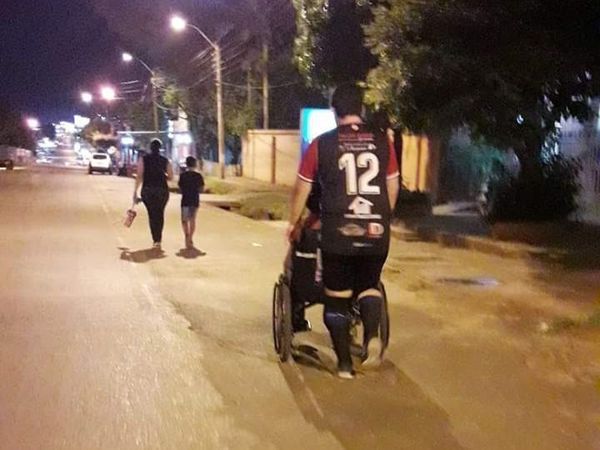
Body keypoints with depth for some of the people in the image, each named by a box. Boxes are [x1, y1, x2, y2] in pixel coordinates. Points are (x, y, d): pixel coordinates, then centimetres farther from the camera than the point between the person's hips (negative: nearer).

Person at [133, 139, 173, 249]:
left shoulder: (143, 159, -1)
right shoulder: (165, 161, 1)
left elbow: (139, 177, -7)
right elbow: (170, 177, 1)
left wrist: (135, 191, -3)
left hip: (147, 190, 0)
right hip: (162, 190, 0)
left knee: (152, 215, 8)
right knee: (160, 214, 14)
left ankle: (156, 240, 2)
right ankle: (158, 239, 11)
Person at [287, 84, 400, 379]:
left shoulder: (322, 144, -3)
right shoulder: (382, 142, 3)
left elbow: (301, 189, 4)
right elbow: (393, 187, 12)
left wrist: (293, 223, 18)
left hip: (337, 234, -2)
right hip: (376, 233, 2)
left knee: (337, 297, 12)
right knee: (369, 287, 22)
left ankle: (344, 363, 13)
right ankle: (372, 336, -3)